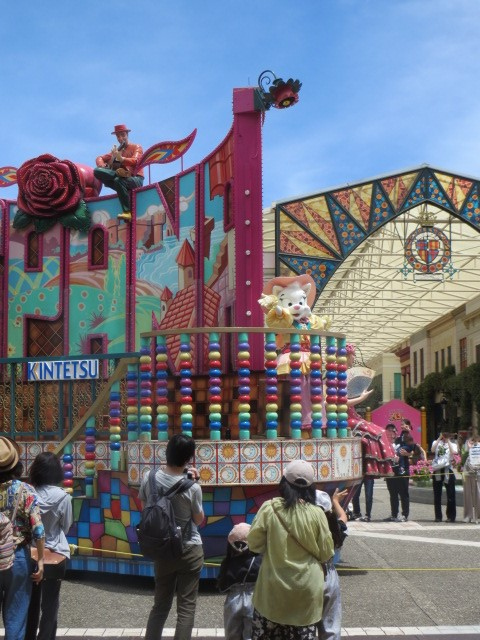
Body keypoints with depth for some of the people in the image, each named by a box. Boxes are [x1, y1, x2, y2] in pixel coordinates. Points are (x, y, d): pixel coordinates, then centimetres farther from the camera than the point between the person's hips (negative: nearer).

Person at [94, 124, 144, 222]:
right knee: (97, 171, -15)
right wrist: (103, 166, -8)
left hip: (135, 179, -4)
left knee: (119, 180, -40)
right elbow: (100, 158, 17)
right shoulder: (115, 150, 21)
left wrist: (120, 158, -30)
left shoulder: (136, 147, 7)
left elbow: (134, 161, -12)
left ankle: (127, 213, -37)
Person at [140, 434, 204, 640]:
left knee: (161, 604, 18)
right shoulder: (192, 488, -19)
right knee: (186, 606, 5)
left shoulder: (149, 478, -9)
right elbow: (199, 520, -3)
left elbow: (145, 509, 6)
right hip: (189, 551, -4)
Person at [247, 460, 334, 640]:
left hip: (274, 588, 0)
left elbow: (254, 544, -4)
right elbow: (326, 554, -2)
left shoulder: (269, 508, -11)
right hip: (306, 590, 0)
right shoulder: (316, 514, -10)